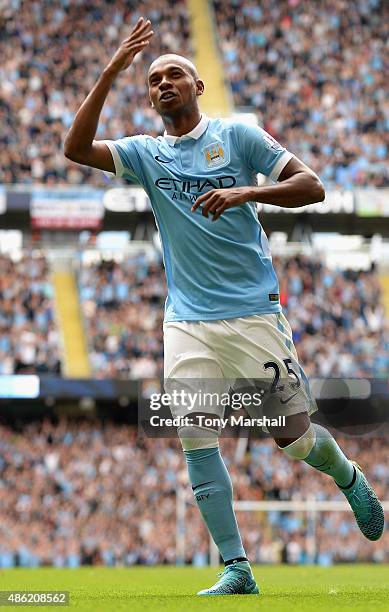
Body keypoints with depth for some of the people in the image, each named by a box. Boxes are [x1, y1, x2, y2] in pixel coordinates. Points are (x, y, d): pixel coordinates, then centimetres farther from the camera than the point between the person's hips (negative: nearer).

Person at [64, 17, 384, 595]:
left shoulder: (238, 135, 3)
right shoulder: (146, 153, 9)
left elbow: (312, 186, -4)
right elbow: (76, 148, -7)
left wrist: (245, 192, -20)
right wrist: (113, 69, -12)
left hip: (254, 313, -3)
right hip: (187, 320, 3)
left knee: (293, 437, 1)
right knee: (196, 441, -8)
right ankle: (237, 571, -2)